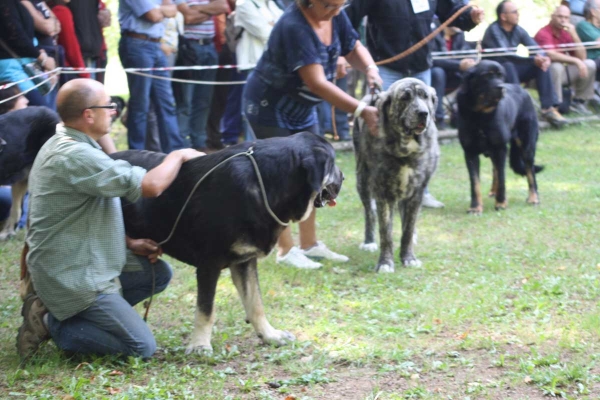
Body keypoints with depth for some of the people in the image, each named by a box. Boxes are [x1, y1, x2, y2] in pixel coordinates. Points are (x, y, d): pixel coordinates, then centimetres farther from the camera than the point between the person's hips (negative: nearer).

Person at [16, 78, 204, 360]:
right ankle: (52, 324, -2)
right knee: (142, 347, -7)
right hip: (72, 278, -10)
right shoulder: (75, 157, -26)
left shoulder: (63, 146, 8)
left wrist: (129, 243, 8)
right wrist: (179, 156, -9)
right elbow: (151, 186, -29)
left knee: (158, 273, 18)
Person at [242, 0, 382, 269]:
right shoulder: (294, 26, -32)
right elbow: (317, 83, -36)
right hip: (269, 106, -8)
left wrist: (370, 69, -18)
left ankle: (309, 244, 19)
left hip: (301, 107, 8)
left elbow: (354, 48, 6)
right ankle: (286, 250, 1)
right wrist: (362, 111, -39)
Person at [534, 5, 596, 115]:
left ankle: (578, 102, 3)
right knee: (557, 66, -38)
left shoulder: (566, 33, 5)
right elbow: (551, 55, -31)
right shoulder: (543, 33, -16)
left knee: (590, 65, -7)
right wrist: (575, 61, -30)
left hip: (563, 70, 7)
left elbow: (582, 57, 0)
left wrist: (574, 35, -11)